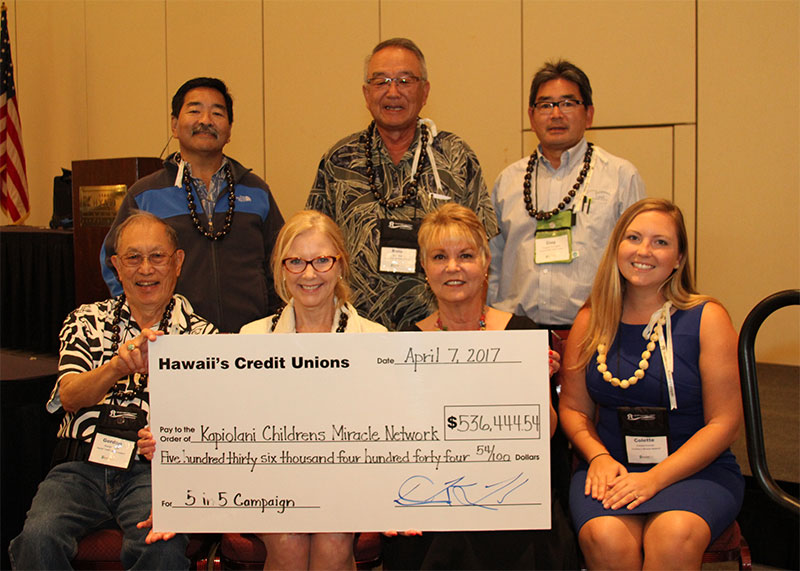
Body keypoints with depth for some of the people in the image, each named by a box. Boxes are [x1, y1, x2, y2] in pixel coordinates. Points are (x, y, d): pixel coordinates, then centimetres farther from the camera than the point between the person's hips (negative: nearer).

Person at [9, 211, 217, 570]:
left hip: (151, 470, -2)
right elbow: (69, 397, 0)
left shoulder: (199, 334, 10)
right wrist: (119, 366, -22)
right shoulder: (87, 321, 15)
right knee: (38, 537, -27)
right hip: (80, 465, 2)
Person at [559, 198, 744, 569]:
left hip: (695, 469, -2)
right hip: (610, 466, 2)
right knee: (605, 538, -30)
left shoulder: (706, 318, -2)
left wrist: (655, 479, -15)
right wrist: (599, 457, -8)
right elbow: (573, 408, 13)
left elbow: (724, 422, -4)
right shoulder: (591, 320, 7)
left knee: (674, 535, -34)